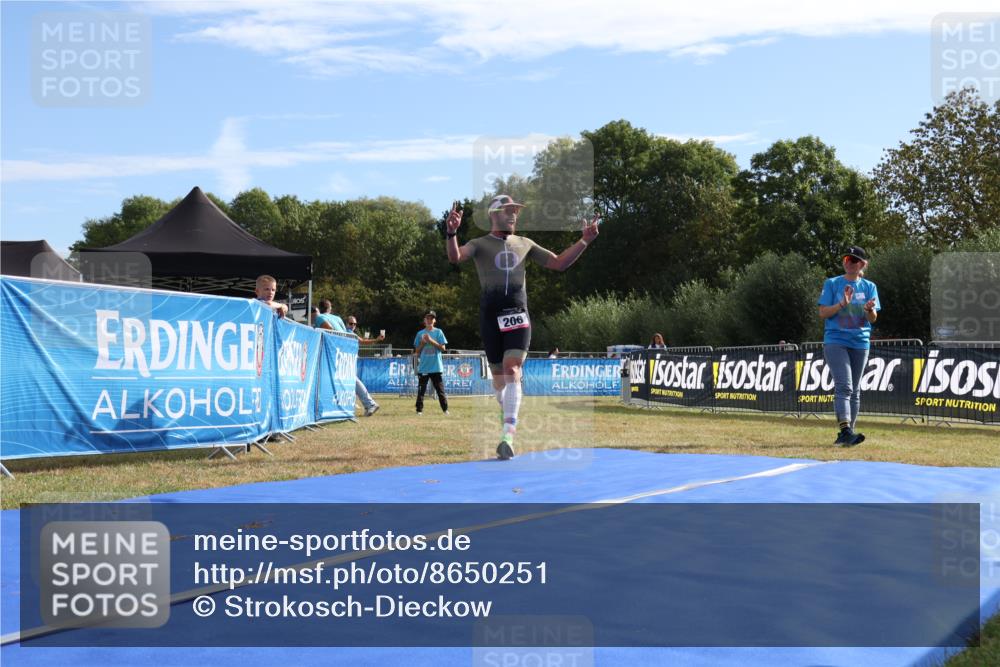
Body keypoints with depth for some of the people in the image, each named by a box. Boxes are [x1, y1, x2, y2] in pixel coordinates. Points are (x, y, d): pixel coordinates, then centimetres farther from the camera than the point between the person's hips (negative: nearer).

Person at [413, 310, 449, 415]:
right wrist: (423, 342, -7)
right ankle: (419, 410, 5)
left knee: (440, 389, 1)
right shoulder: (420, 333, 8)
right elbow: (417, 351, 9)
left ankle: (445, 409, 5)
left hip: (436, 366, -1)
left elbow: (443, 348, -2)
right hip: (423, 366, 1)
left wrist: (431, 341, -11)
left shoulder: (438, 332, 5)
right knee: (421, 389, 1)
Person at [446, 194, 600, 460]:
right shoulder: (480, 244, 4)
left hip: (518, 314, 1)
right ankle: (510, 417, 35)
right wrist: (452, 233, -37)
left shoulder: (524, 244, 15)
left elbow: (559, 263, 15)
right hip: (491, 317, -1)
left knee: (512, 369, -15)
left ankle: (508, 435, -22)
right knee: (498, 374, 8)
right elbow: (455, 257, -17)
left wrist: (584, 240, 5)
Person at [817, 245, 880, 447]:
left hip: (860, 343, 4)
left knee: (855, 390, 7)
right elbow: (823, 313, -2)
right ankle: (845, 431, -26)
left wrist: (870, 309, -20)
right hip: (835, 341, -4)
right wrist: (843, 304, -17)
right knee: (844, 386, -17)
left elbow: (873, 319, 3)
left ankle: (847, 434, 14)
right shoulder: (832, 284, 4)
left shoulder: (869, 287, 9)